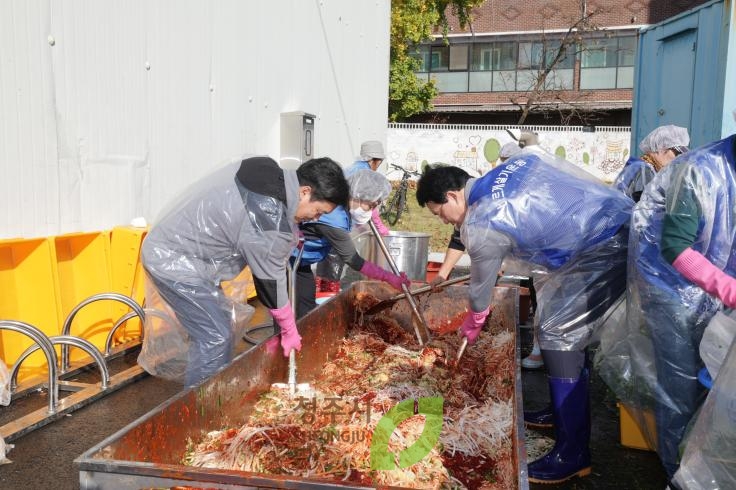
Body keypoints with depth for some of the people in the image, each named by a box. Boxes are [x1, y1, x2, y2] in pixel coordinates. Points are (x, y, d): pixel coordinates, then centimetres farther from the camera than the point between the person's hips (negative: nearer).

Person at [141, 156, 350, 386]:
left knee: (218, 329, 13)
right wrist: (290, 331, -2)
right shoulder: (271, 222, -26)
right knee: (215, 338, -10)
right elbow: (271, 281, -16)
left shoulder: (270, 171, -1)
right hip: (173, 260, -10)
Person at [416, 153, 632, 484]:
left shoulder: (482, 228, -14)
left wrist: (471, 326, 22)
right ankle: (563, 412, 29)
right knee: (551, 309, 16)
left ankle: (572, 456, -2)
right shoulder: (519, 160, 6)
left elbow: (481, 288, 2)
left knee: (558, 332, -9)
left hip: (608, 248, -10)